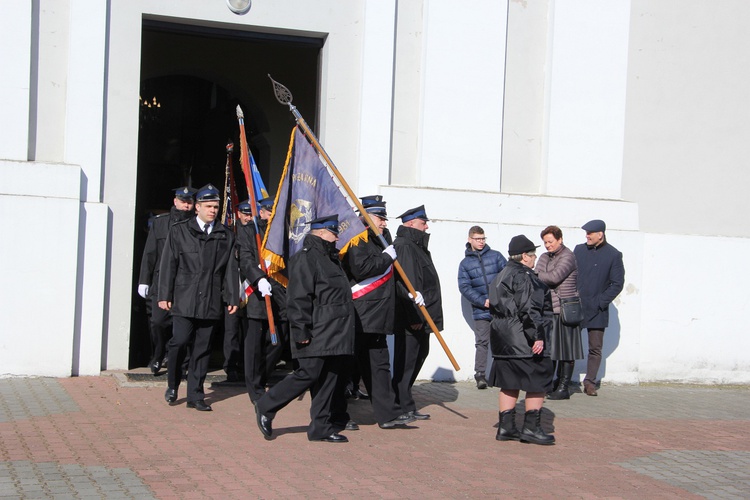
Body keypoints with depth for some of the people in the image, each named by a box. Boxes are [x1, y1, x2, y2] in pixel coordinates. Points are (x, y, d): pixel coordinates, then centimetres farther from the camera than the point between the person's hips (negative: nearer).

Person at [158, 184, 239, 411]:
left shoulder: (226, 236, 11)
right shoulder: (180, 231, 5)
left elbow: (231, 269, 12)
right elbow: (168, 264, 3)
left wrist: (232, 298, 7)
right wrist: (165, 296, -2)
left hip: (211, 302, 2)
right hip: (184, 299, -2)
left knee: (203, 348, 4)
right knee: (179, 341, -9)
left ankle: (195, 395, 13)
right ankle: (173, 384, 16)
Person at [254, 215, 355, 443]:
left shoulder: (329, 258, 21)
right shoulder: (306, 258, -11)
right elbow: (298, 299, -18)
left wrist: (342, 334, 25)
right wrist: (301, 331, -21)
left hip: (334, 336, 10)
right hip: (316, 336, -10)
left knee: (329, 379, 8)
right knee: (308, 374, -9)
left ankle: (321, 428, 12)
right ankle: (266, 407, 5)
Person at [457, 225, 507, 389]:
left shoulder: (496, 256, 6)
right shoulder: (465, 263, 6)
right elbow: (464, 287, -3)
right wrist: (483, 302, -13)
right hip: (480, 310, -1)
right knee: (481, 342, -2)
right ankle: (480, 375, 1)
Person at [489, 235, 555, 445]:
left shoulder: (502, 275, 16)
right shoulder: (523, 277, -14)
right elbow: (528, 310, -21)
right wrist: (538, 336, -20)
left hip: (503, 339, 10)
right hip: (521, 339, -10)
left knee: (509, 383, 12)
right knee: (539, 380, -1)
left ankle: (506, 427, 14)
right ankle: (531, 427, 0)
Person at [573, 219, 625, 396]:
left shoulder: (613, 255, -4)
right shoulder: (579, 250, 6)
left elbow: (617, 284, -4)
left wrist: (600, 302, -10)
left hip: (596, 310, -2)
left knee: (595, 348, 3)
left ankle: (590, 382, 13)